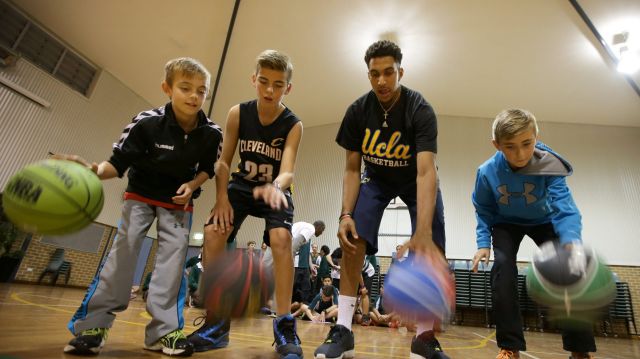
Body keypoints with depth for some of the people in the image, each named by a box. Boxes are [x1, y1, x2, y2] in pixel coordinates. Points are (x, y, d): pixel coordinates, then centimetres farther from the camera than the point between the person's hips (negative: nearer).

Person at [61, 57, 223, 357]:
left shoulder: (211, 134, -15)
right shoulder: (147, 122, -22)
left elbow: (207, 169, 1)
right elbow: (118, 163, -19)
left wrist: (192, 185, -17)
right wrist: (94, 170, -39)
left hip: (179, 201, 1)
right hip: (141, 194, -1)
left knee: (174, 254, -7)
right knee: (124, 248, -10)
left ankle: (163, 329, -2)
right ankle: (93, 323, 3)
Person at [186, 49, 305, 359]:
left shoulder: (293, 125, -18)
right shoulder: (237, 114, -12)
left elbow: (287, 171, -29)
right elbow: (224, 161, -7)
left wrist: (275, 187, -52)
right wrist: (222, 199, -19)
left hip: (275, 190, -2)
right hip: (242, 185, 3)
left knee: (281, 237, -29)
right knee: (213, 232, -19)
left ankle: (284, 325, -18)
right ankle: (217, 322, -5)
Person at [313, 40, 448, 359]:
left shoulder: (420, 110, -28)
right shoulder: (357, 111, -18)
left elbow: (426, 172, -40)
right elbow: (352, 169, -13)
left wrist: (423, 232, -53)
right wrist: (346, 214, -27)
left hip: (414, 179, -1)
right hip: (376, 177, 2)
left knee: (432, 248, -18)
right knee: (353, 237, -19)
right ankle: (343, 330, -10)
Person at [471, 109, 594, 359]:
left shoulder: (550, 166, -30)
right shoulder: (487, 172, -27)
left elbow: (564, 208, -39)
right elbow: (484, 212, -11)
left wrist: (571, 242, -58)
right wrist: (483, 242, -21)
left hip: (543, 221, 1)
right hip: (506, 224, 0)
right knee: (502, 269, -20)